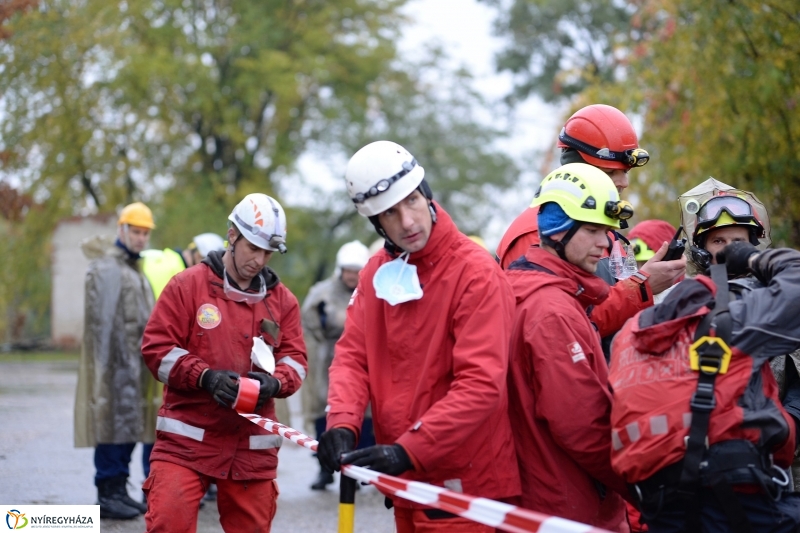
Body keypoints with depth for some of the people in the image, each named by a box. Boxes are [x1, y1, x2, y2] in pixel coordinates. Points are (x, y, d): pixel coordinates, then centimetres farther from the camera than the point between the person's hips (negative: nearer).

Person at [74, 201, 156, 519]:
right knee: (113, 424, -8)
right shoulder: (105, 267, -9)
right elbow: (103, 320, -15)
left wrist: (146, 360, 16)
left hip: (135, 362, 9)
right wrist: (111, 363, -20)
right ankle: (107, 496, -5)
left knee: (130, 426, 9)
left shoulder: (136, 270, 21)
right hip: (115, 362, -9)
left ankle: (119, 490, 14)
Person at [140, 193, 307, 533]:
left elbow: (295, 358, 10)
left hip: (253, 447, 4)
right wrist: (206, 377, -18)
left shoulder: (282, 300, 11)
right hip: (187, 438, -3)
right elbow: (157, 347, -4)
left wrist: (274, 383, -13)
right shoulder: (187, 285, 0)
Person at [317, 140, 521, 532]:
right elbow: (352, 356, 4)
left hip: (461, 484, -6)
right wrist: (342, 425, -15)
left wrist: (409, 450, -25)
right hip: (405, 484, 6)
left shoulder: (476, 272, -14)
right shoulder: (376, 274, 7)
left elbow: (481, 385, -21)